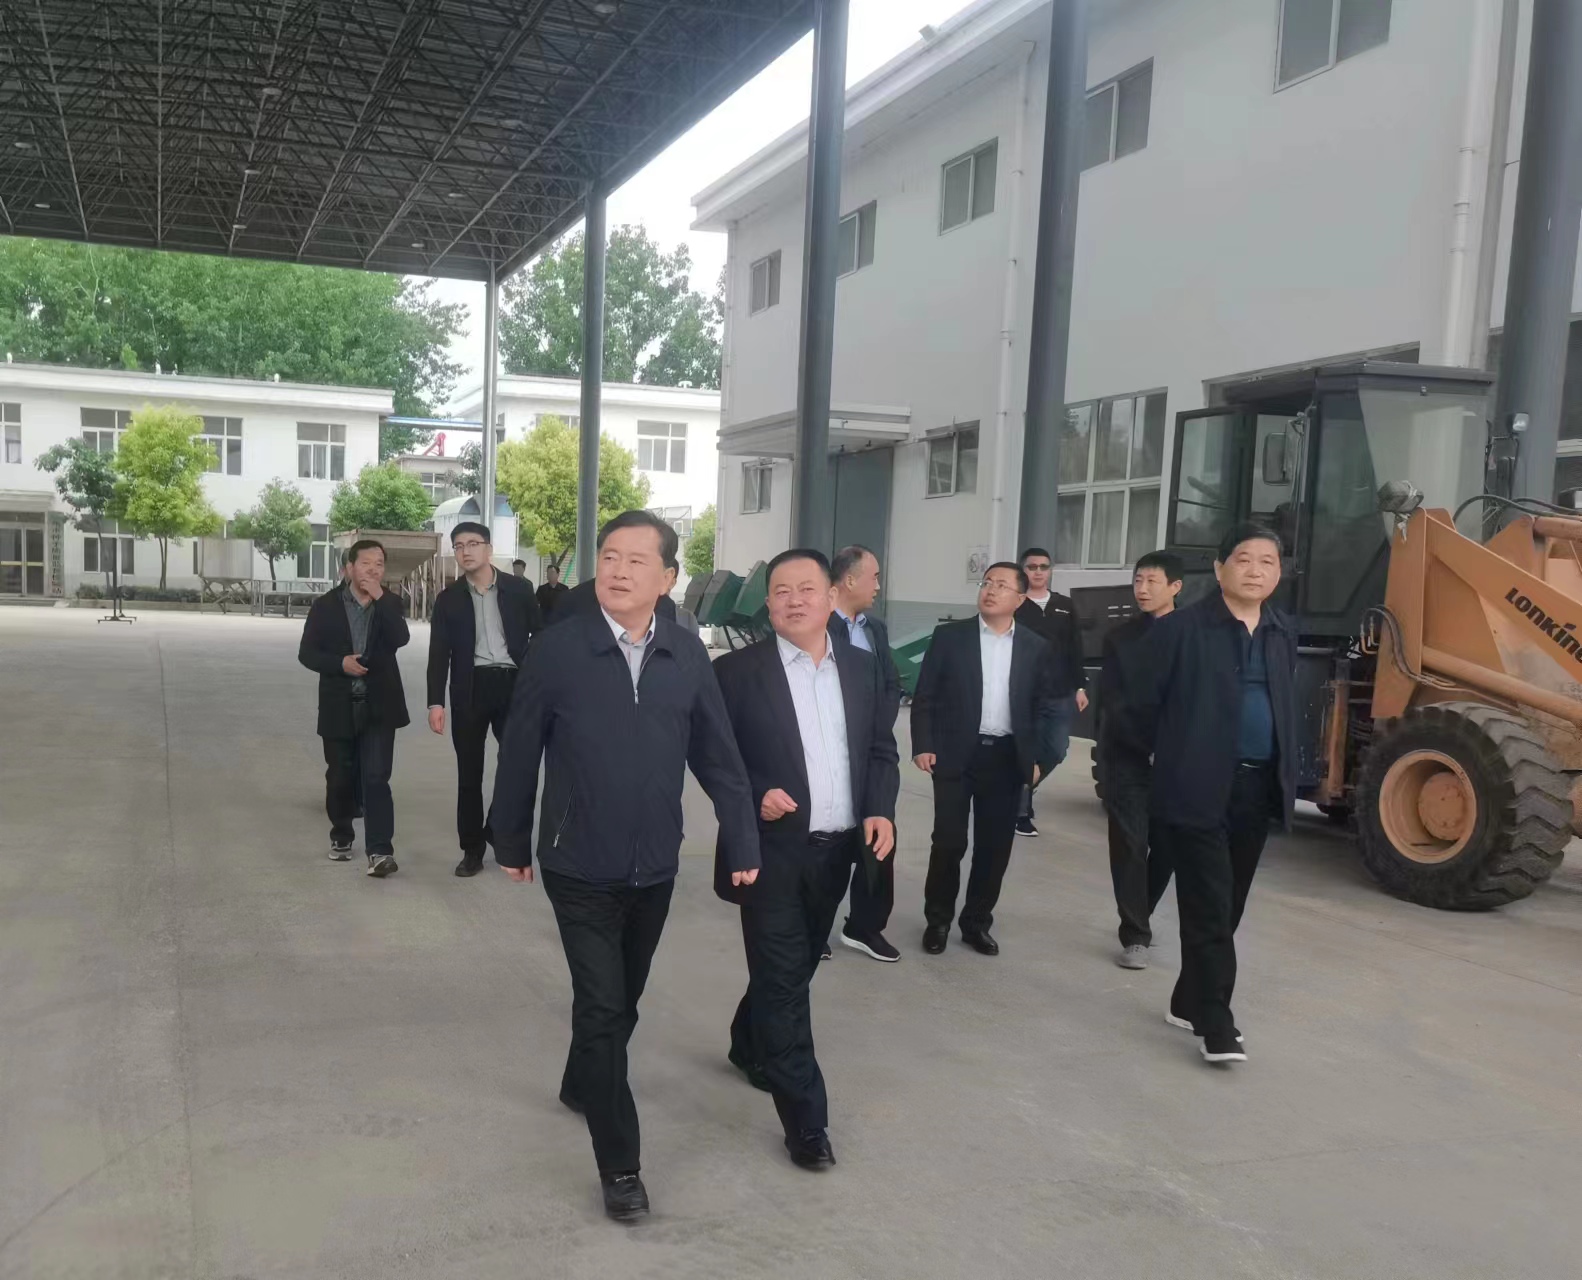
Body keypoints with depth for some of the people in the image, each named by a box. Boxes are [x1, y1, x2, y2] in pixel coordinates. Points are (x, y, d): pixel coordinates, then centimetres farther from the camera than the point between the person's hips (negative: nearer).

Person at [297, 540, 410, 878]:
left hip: (378, 706, -1)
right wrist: (340, 663, -18)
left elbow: (401, 639, -16)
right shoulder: (326, 605, 0)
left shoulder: (390, 603, 2)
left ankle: (380, 851, -10)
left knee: (376, 778, -9)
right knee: (340, 778, 12)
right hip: (339, 707, 1)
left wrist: (380, 598, -21)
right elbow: (307, 653, -1)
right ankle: (341, 836, 34)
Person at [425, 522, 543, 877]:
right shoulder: (449, 598, 5)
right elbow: (439, 653, 1)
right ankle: (472, 847, 15)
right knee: (469, 772, 5)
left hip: (513, 683, 0)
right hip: (470, 688, 1)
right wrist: (436, 702, -7)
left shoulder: (518, 589, 4)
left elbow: (539, 634, 5)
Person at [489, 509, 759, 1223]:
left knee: (623, 1001, 21)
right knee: (602, 1006, -3)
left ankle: (581, 1085, 47)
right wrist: (511, 841, 2)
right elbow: (519, 752, -4)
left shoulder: (688, 656, -5)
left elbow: (718, 757, 0)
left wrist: (741, 844, -1)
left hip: (655, 867, 4)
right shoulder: (557, 648, -12)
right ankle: (619, 1164, 11)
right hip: (580, 867, -3)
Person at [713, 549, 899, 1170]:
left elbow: (882, 750, 9)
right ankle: (806, 1118, 6)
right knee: (783, 979, -2)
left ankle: (750, 1047, 46)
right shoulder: (737, 671, -8)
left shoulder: (863, 668, 6)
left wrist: (881, 811, -6)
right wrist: (755, 795, -21)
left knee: (795, 969, 21)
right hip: (772, 851, -5)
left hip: (836, 851, 5)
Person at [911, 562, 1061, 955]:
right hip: (955, 755, -2)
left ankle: (977, 922, 22)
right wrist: (922, 746, -9)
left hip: (1007, 758, 2)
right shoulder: (949, 636, 1)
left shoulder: (1037, 649, 6)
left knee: (995, 846, 7)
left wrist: (1037, 758, 2)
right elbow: (924, 698, 0)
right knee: (949, 841, -2)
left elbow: (1045, 709, 10)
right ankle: (938, 920, 16)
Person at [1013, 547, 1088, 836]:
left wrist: (1079, 687, 6)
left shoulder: (1065, 606, 11)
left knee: (1057, 751, 7)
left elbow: (1075, 650, 11)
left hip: (1061, 694, 4)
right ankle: (1021, 811, 13)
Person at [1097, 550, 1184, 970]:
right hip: (1127, 757, 0)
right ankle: (1135, 935, 6)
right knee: (1130, 846, -3)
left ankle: (1138, 918, 30)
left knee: (1169, 845, 8)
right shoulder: (1119, 637, 4)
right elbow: (1112, 700, -3)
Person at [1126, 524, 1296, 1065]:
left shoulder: (1283, 633, 10)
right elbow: (1143, 704, -4)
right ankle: (1216, 1025, 1)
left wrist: (1285, 773, 13)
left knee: (1227, 908, 14)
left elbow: (1284, 706, 19)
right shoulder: (1181, 628, -10)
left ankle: (1191, 1002, 29)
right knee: (1209, 909, -5)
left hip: (1258, 788, 7)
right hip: (1198, 788, -6)